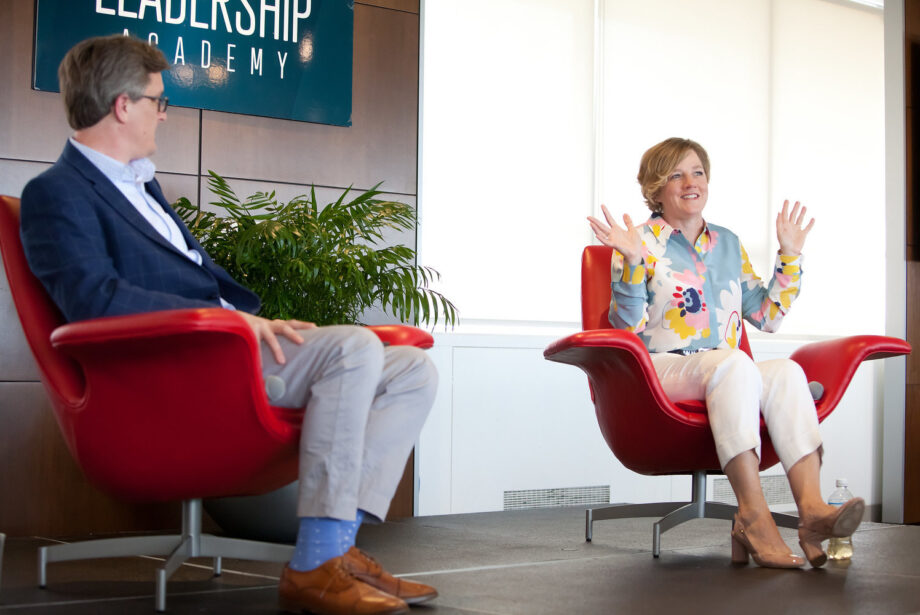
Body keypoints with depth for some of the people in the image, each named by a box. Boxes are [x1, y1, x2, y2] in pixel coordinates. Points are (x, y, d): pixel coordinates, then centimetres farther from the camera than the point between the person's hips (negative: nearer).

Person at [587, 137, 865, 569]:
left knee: (787, 372, -28)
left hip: (725, 377, 5)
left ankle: (812, 508, -46)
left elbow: (767, 316, 22)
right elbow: (628, 327, -4)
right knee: (732, 363, -37)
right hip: (661, 368, -5)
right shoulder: (643, 241, 6)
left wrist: (789, 257, 18)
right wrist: (632, 264, -15)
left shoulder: (728, 243, 22)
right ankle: (753, 516, -45)